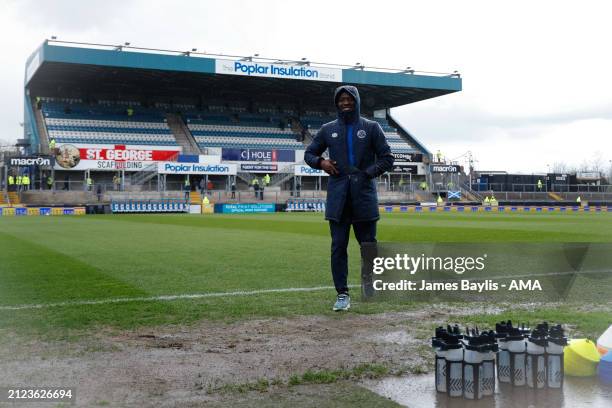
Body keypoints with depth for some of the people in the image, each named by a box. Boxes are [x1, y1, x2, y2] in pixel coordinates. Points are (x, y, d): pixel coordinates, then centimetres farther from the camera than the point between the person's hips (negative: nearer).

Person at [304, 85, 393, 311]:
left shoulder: (371, 127, 8)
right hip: (338, 197, 1)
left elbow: (387, 159, 6)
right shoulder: (328, 129, 13)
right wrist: (321, 162, -2)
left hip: (364, 195, -1)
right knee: (338, 246, -1)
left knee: (368, 244, 5)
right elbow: (309, 154, 20)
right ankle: (342, 294, 5)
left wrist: (368, 173, -9)